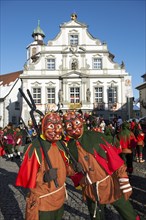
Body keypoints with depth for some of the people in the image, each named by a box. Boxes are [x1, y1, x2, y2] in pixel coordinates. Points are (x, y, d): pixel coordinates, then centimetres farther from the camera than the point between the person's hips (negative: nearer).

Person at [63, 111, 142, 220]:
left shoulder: (96, 137, -10)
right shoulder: (69, 147, -3)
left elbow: (115, 158, -11)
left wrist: (124, 182, -14)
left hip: (111, 184, -2)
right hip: (91, 191, 3)